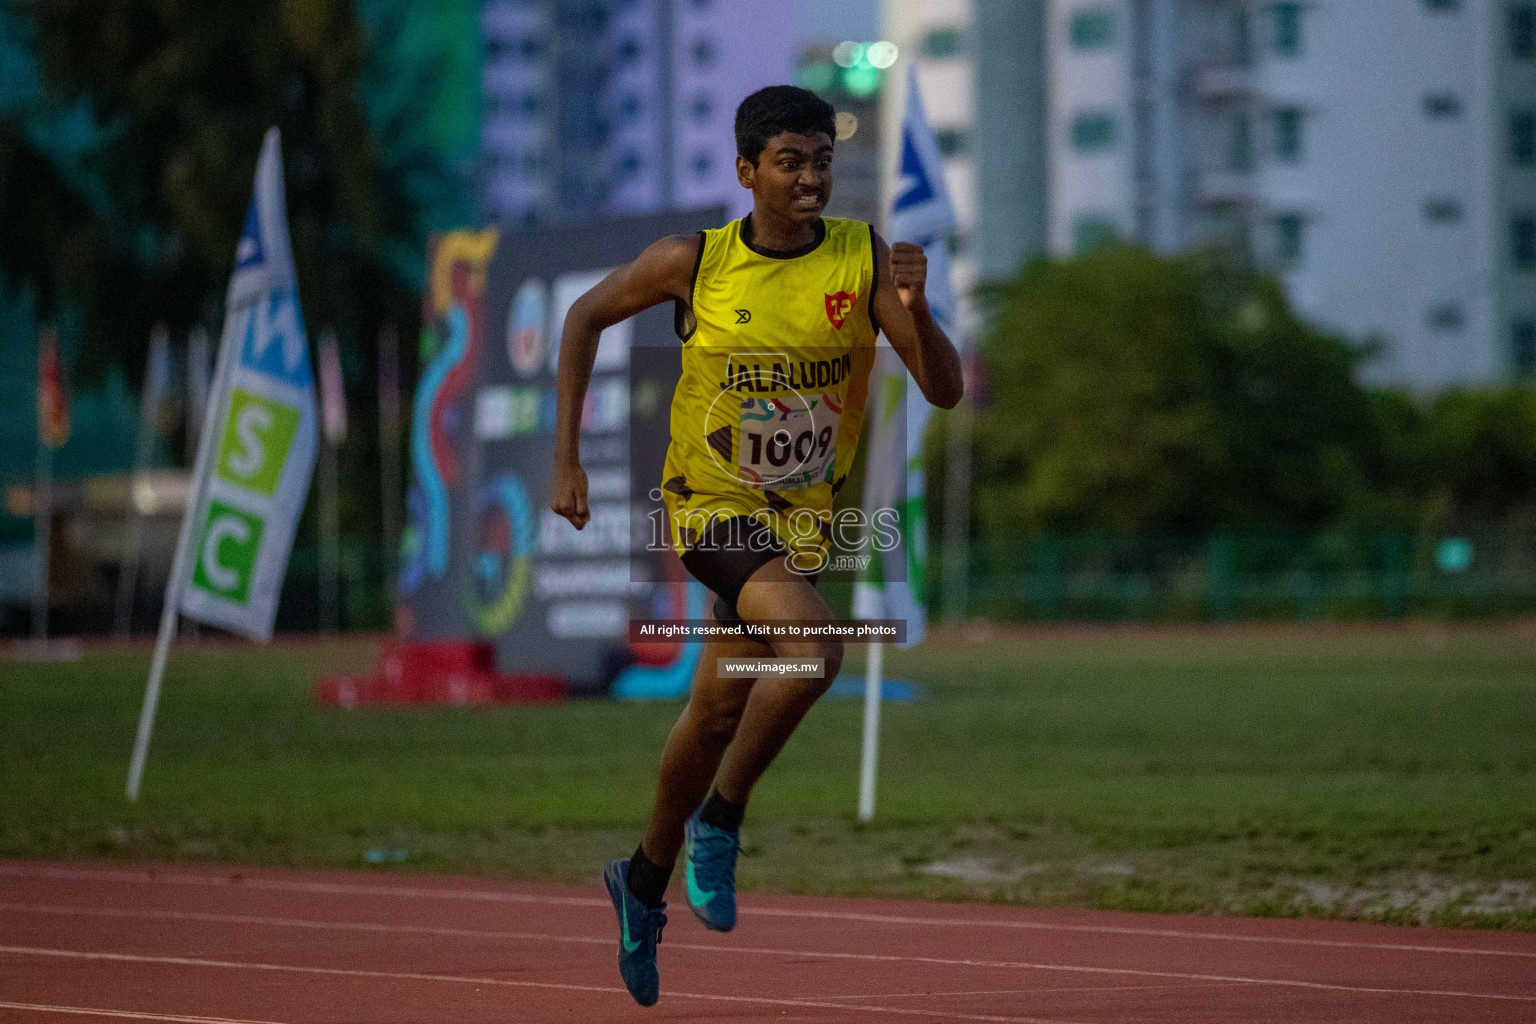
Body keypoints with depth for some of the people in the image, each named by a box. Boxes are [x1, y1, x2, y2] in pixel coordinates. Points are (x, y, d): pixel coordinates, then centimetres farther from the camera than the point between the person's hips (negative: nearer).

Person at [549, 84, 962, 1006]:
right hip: (714, 506, -3)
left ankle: (647, 880, 38)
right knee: (814, 649, -29)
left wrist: (915, 311, -33)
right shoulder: (694, 262, -12)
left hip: (805, 516, 3)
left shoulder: (866, 260, -10)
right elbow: (588, 316, 4)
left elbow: (945, 392, -13)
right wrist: (567, 459, 1)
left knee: (720, 710, 14)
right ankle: (718, 823, -8)